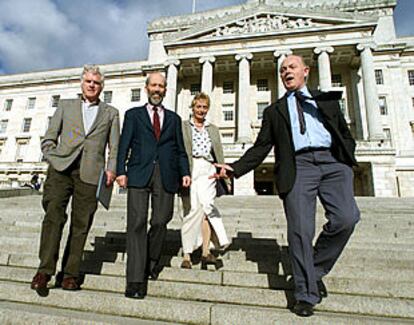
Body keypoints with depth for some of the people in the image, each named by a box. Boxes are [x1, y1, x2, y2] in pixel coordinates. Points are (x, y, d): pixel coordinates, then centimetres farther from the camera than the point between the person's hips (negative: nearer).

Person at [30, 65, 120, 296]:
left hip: (90, 174, 0)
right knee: (54, 215, -14)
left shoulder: (111, 113, 16)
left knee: (80, 225, 0)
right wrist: (56, 160, -1)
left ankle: (70, 275, 10)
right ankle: (45, 270, -7)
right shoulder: (66, 106, 19)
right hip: (61, 169, 1)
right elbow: (48, 141, 15)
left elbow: (115, 148, 9)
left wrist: (111, 170, -7)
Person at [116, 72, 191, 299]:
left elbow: (180, 149, 15)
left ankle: (151, 261, 28)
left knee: (160, 222, 2)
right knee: (137, 223, -7)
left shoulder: (173, 118, 21)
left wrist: (185, 172, 2)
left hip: (166, 175, 2)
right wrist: (121, 171, -6)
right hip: (139, 173, -1)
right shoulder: (133, 114, 17)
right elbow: (124, 144, 7)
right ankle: (136, 279, -1)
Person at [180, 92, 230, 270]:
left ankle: (205, 251, -16)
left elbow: (219, 154, 20)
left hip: (207, 170, 2)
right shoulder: (182, 126, 12)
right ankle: (186, 255, 2)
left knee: (205, 204, -19)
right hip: (188, 170, -2)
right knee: (192, 208, -8)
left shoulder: (213, 129, 22)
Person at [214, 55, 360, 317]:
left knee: (346, 218, -17)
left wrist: (347, 161, 4)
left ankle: (316, 269, 8)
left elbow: (346, 135, 22)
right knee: (300, 231, -7)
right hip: (298, 166, -1)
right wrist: (235, 168, 2)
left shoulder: (328, 100, 25)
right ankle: (307, 294, 7)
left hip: (332, 161, 2)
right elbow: (261, 148, 14)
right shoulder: (275, 111, 22)